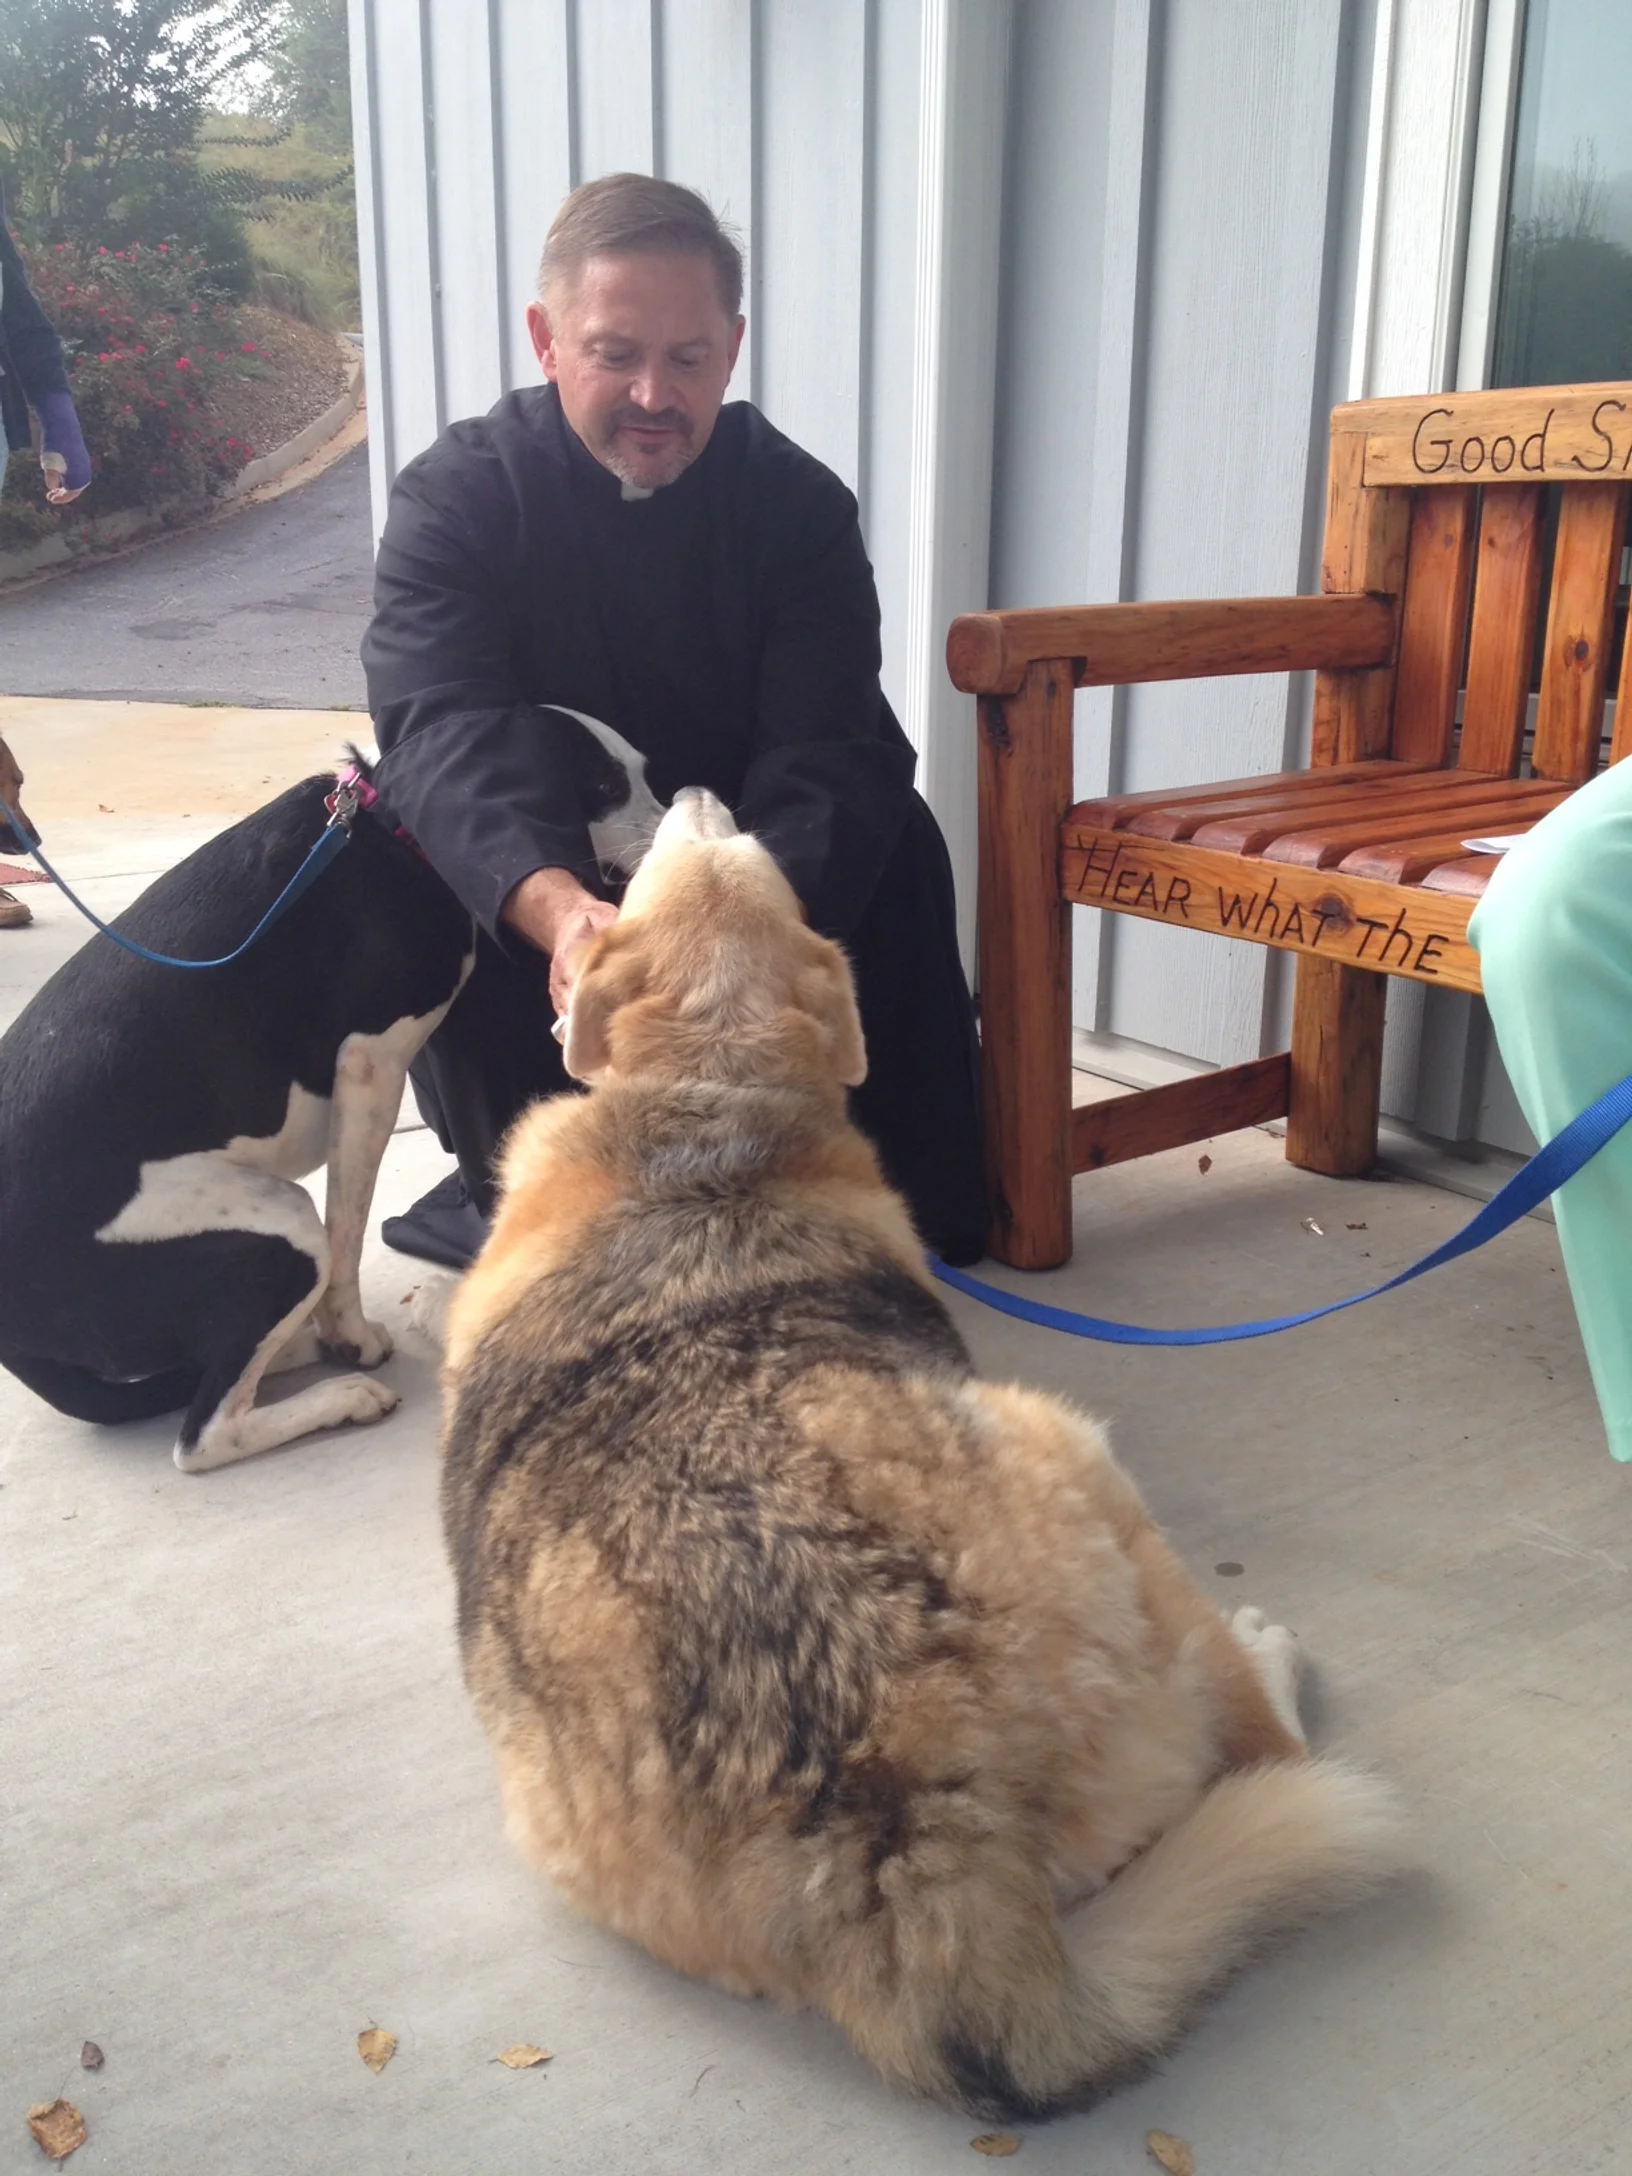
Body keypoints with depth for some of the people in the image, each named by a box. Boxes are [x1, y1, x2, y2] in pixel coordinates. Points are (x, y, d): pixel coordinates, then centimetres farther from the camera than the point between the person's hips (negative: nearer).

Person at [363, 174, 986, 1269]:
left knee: (894, 845, -24)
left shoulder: (798, 502, -11)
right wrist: (554, 907, -55)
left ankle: (902, 1191, -8)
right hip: (523, 874, -1)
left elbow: (827, 754, -24)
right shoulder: (455, 497, -15)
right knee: (425, 867, -31)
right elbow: (444, 731, -32)